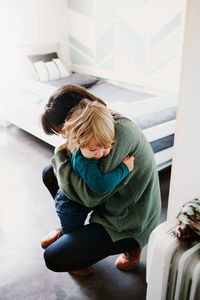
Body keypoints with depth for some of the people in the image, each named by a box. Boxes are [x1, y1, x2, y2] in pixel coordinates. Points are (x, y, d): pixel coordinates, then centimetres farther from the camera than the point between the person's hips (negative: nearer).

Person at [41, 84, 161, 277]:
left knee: (53, 259, -12)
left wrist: (61, 157, -19)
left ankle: (131, 245, 7)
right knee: (49, 173, 7)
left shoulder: (121, 132, -31)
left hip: (130, 224, -8)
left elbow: (91, 195, -31)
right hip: (109, 203, 9)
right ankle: (69, 230, 28)